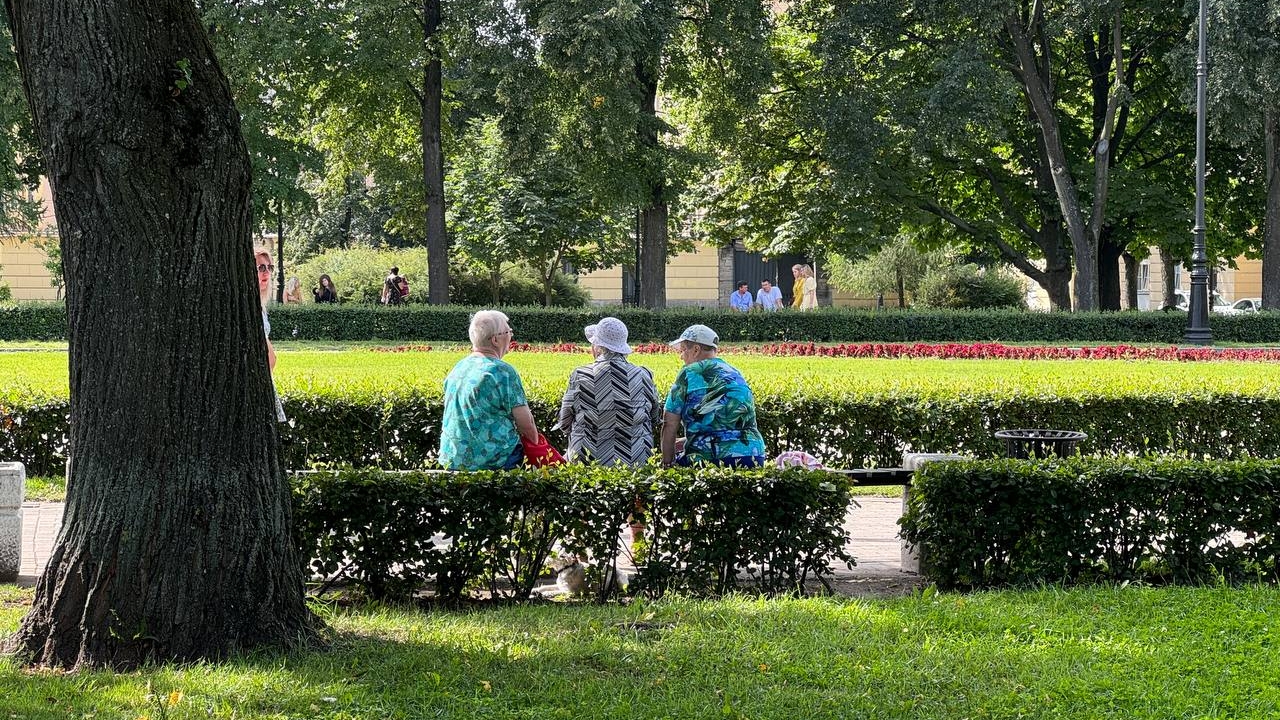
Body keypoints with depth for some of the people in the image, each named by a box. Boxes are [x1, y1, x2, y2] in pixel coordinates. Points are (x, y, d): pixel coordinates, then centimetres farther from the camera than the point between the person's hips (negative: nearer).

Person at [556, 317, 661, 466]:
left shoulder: (580, 376, -5)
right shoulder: (642, 375, 1)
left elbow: (565, 424, 5)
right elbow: (655, 419, 15)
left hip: (589, 461, -2)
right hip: (635, 463, 2)